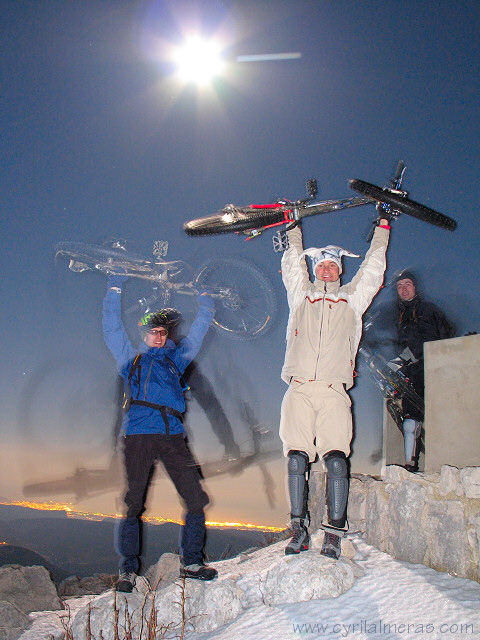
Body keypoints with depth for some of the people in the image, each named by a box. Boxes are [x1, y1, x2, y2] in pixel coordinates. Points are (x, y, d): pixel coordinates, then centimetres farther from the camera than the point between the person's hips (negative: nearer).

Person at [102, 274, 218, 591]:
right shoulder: (131, 358, 20)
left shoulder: (175, 358, 24)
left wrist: (206, 303, 29)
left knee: (197, 500, -4)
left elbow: (196, 335, 31)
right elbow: (112, 329, 18)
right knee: (132, 503, -5)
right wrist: (115, 290, 19)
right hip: (139, 436, -2)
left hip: (173, 436, 2)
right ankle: (128, 570, 7)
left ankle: (191, 562, 9)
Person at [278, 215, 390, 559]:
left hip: (334, 392, 0)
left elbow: (373, 268, 26)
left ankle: (335, 534, -6)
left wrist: (383, 227, 30)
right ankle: (300, 531, 3)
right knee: (297, 459, -7)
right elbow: (292, 263, 27)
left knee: (336, 460, -12)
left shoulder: (352, 298, 24)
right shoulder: (301, 294, 24)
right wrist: (293, 227, 30)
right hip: (299, 389, 1)